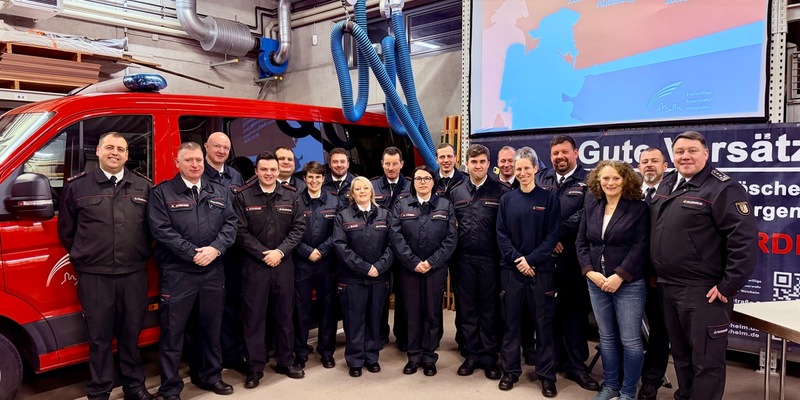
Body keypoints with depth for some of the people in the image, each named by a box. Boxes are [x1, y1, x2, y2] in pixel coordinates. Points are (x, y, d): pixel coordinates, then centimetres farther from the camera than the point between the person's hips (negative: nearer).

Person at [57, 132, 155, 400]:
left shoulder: (144, 186, 7)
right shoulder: (77, 187, 3)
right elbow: (66, 230, 10)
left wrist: (141, 254, 6)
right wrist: (83, 257, 10)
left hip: (134, 275, 1)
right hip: (94, 277, -1)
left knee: (131, 335, 13)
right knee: (99, 338, 7)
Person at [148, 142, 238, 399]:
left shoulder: (220, 193, 10)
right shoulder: (162, 193, -3)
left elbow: (230, 224, 3)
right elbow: (161, 230, -12)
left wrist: (215, 249, -14)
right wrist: (193, 253, -16)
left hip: (213, 271, 4)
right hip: (177, 272, -4)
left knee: (212, 327, 15)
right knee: (173, 331, 4)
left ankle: (211, 376, 32)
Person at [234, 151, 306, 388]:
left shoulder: (291, 197, 5)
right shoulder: (243, 197, -2)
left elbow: (299, 227, 1)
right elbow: (241, 232, -7)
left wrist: (280, 251, -11)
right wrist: (263, 254, -12)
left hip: (283, 263, 2)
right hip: (254, 264, -2)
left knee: (284, 313, 11)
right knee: (254, 315, 3)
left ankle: (286, 361, 25)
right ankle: (255, 366, 14)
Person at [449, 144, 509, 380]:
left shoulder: (501, 192, -2)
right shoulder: (456, 193, 8)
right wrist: (451, 255, 6)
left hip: (490, 259, -3)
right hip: (464, 259, 3)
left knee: (489, 309, 7)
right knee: (466, 308, 9)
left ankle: (489, 357, 18)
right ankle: (472, 354, 22)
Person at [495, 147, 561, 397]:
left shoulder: (549, 199, 1)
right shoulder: (507, 200, 6)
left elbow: (552, 235, -4)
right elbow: (501, 235, 2)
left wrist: (531, 259, -14)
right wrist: (517, 259, -11)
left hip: (541, 269, -2)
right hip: (511, 269, 2)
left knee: (544, 323, 4)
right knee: (511, 322, 8)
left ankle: (547, 375, 15)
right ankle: (510, 371, 20)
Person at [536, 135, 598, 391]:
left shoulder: (587, 181, 2)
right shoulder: (541, 179, 12)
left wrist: (558, 235, -15)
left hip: (572, 257, -3)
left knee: (574, 309, 5)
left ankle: (575, 364, 16)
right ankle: (551, 358, 24)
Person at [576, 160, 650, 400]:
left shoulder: (639, 208, -6)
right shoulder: (590, 208, 8)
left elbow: (641, 246, -12)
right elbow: (581, 243, 7)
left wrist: (619, 276, -17)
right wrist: (590, 272, -7)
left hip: (629, 284, -4)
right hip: (597, 283, 4)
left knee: (630, 340, 2)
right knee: (606, 337, 14)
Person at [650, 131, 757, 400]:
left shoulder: (723, 188, -11)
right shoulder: (666, 188, 12)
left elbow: (744, 239, -17)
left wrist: (729, 286, -18)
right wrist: (654, 273, 17)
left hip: (704, 292, -7)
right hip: (667, 288, 7)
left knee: (706, 360, 3)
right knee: (681, 354, 20)